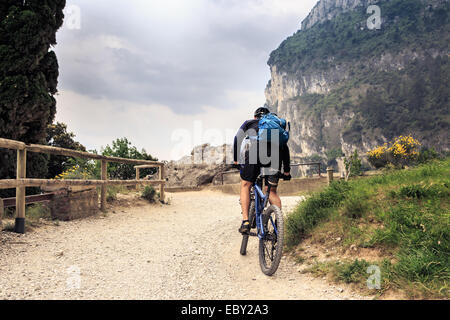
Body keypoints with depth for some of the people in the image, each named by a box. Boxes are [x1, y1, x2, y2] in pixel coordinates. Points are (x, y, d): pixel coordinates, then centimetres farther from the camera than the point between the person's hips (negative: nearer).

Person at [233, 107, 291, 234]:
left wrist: (236, 159, 14)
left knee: (245, 186, 14)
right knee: (272, 192, 14)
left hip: (254, 151, -2)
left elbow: (238, 138, 14)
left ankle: (245, 222, 3)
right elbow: (285, 148, 35)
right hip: (274, 153, 2)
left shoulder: (249, 122, 32)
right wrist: (287, 170, 38)